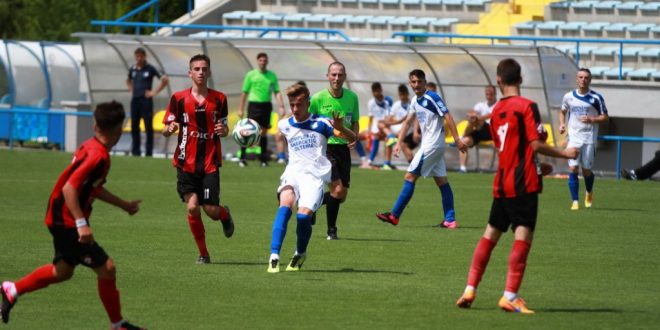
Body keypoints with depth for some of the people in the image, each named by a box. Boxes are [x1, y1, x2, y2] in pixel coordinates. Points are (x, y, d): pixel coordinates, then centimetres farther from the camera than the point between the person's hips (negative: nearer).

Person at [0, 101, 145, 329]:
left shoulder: (90, 147, 7)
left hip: (61, 219, 10)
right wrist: (81, 224, -34)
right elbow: (69, 188, -30)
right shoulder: (98, 156, -23)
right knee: (106, 268, -6)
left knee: (63, 270, 25)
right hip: (67, 222, -10)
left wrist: (124, 205, 25)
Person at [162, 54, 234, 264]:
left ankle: (225, 215, 33)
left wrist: (223, 130, -11)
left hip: (210, 162, 0)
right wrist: (170, 129, -21)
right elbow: (166, 130, 3)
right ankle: (203, 253, 7)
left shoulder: (219, 99, 4)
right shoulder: (179, 98, 0)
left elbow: (224, 128, 13)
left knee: (211, 210, -6)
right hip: (186, 163, 0)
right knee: (192, 207, -9)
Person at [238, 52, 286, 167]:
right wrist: (241, 109, 3)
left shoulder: (272, 76, 8)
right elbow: (244, 92, 4)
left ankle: (263, 158, 15)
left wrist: (281, 106, -5)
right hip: (254, 105, -3)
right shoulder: (251, 75, 1)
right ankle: (242, 157, -7)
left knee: (264, 132, 8)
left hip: (266, 105, 3)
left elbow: (277, 92, 8)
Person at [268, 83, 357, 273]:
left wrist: (340, 129, -28)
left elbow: (352, 139, -8)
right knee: (285, 204, -28)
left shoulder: (320, 124, -1)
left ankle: (300, 254, 9)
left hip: (315, 175, -3)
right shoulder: (285, 125, 12)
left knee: (304, 215, -22)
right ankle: (274, 257, -34)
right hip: (292, 173, 3)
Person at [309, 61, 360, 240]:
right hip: (325, 147, -5)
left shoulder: (352, 97, 3)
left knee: (342, 195, 4)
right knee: (337, 189, -17)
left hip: (343, 147, 5)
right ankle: (331, 230, 2)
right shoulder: (318, 98, -8)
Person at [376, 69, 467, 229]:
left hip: (432, 145, -9)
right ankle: (450, 220, 5)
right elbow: (407, 122, 19)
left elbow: (448, 118, -17)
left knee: (410, 177, -6)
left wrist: (457, 140, -20)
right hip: (427, 144, 9)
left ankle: (394, 215, -2)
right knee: (441, 180, 6)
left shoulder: (432, 98, -15)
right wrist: (399, 143, 12)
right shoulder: (415, 101, 12)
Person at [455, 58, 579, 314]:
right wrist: (564, 154, -1)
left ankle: (470, 290, 15)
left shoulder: (496, 111, 11)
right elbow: (536, 144, -16)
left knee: (491, 234, 15)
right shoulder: (527, 106, -9)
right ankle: (510, 296, -13)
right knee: (523, 237, -7)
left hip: (502, 183, 7)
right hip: (524, 183, -7)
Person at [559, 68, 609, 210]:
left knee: (586, 171, 4)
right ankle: (575, 201, -5)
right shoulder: (569, 96, 5)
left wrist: (592, 119, -17)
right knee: (572, 169, -11)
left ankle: (589, 193, 36)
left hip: (589, 138, -1)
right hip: (573, 138, 1)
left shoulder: (596, 98, -3)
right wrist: (562, 124, 2)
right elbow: (563, 112, 21)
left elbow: (605, 117, 1)